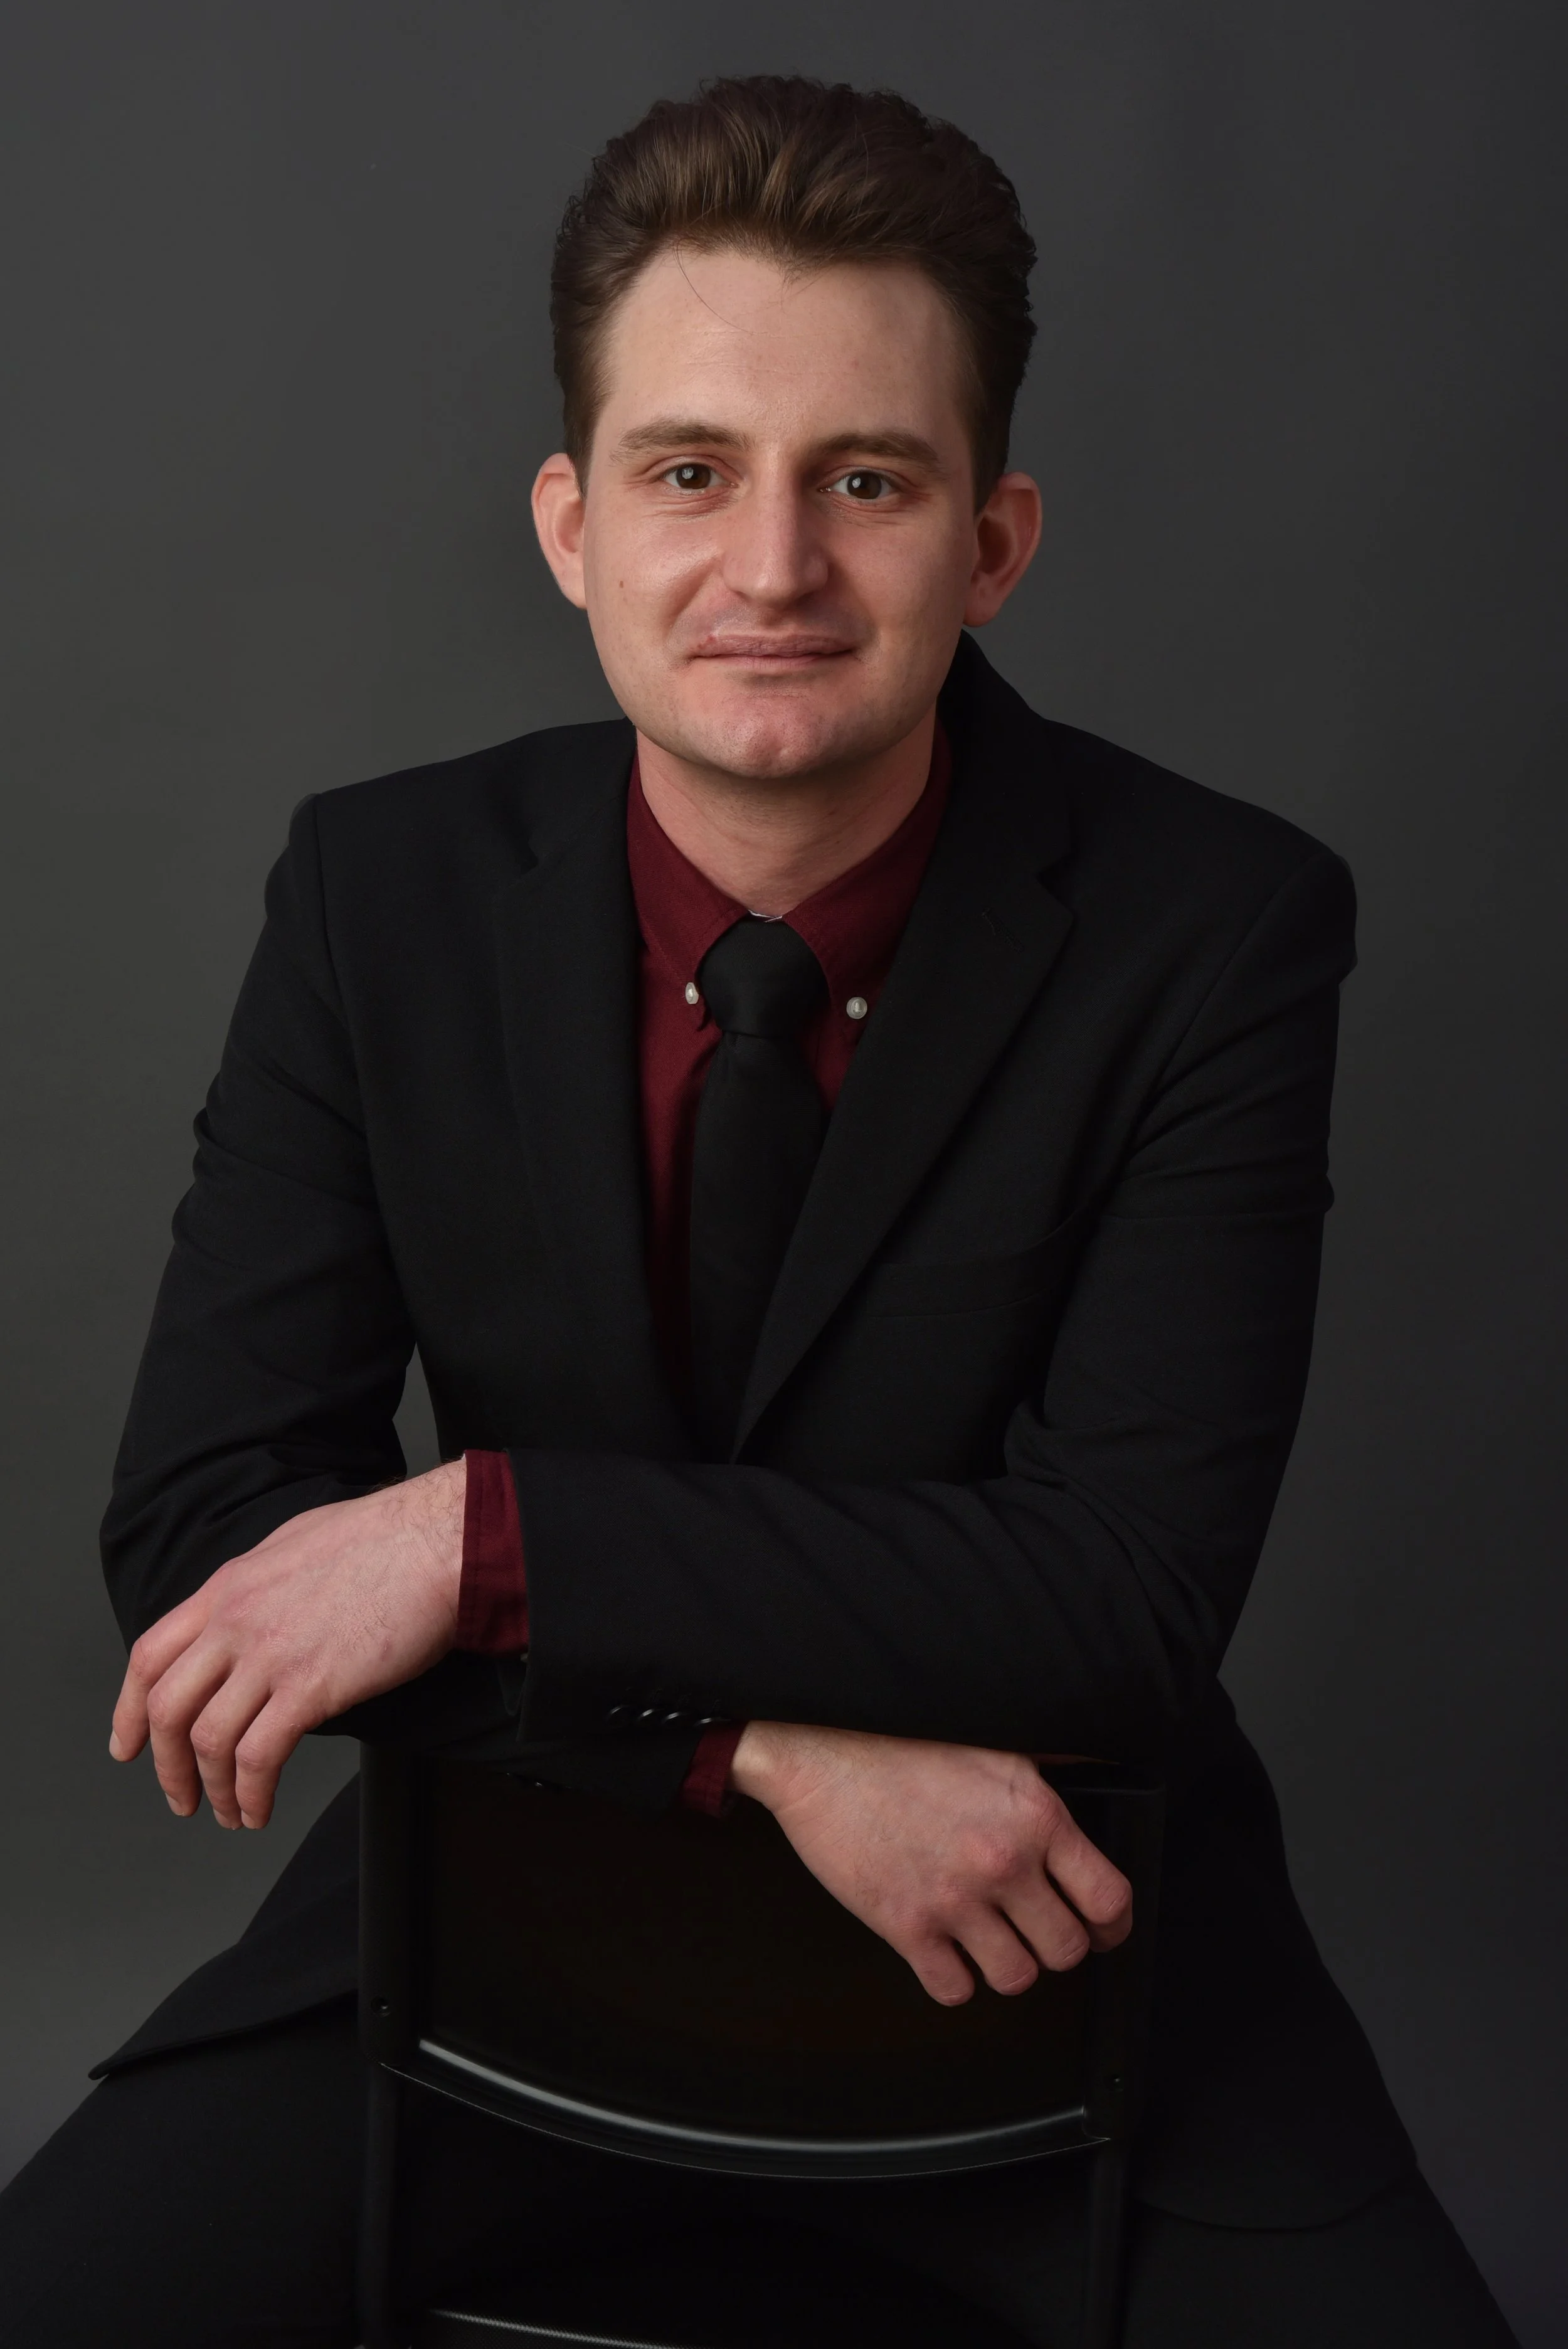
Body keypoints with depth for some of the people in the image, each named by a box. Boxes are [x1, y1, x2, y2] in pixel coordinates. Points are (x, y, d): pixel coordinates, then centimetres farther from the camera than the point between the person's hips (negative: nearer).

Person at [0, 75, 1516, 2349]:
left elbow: (1127, 1589, -18)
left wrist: (486, 1534, -25)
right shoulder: (385, 892, -7)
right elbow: (201, 1517, -10)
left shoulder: (1218, 927, -13)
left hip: (1049, 1940, -1)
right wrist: (771, 1733, -23)